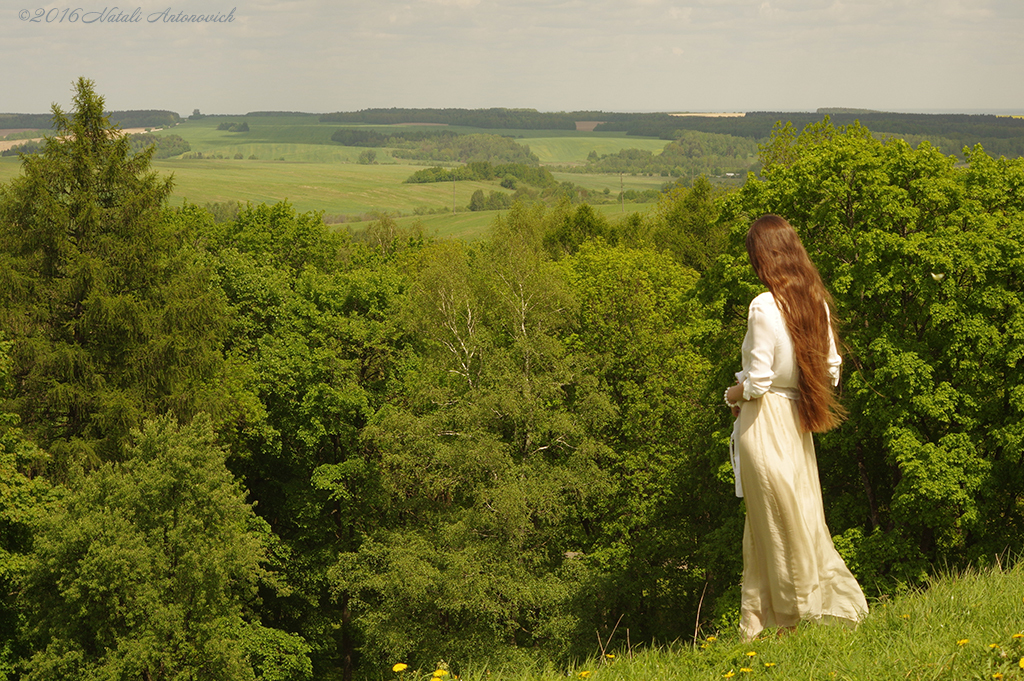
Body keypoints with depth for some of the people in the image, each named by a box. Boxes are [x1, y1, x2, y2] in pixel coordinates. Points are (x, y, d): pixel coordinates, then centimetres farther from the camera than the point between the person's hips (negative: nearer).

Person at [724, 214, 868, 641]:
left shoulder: (765, 306, -19)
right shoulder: (816, 301, 2)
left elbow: (757, 383, -20)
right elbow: (831, 371, 8)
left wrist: (731, 395, 0)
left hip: (764, 424, -7)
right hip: (798, 424, 7)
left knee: (777, 524, 4)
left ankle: (796, 618, 13)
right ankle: (755, 624, 19)